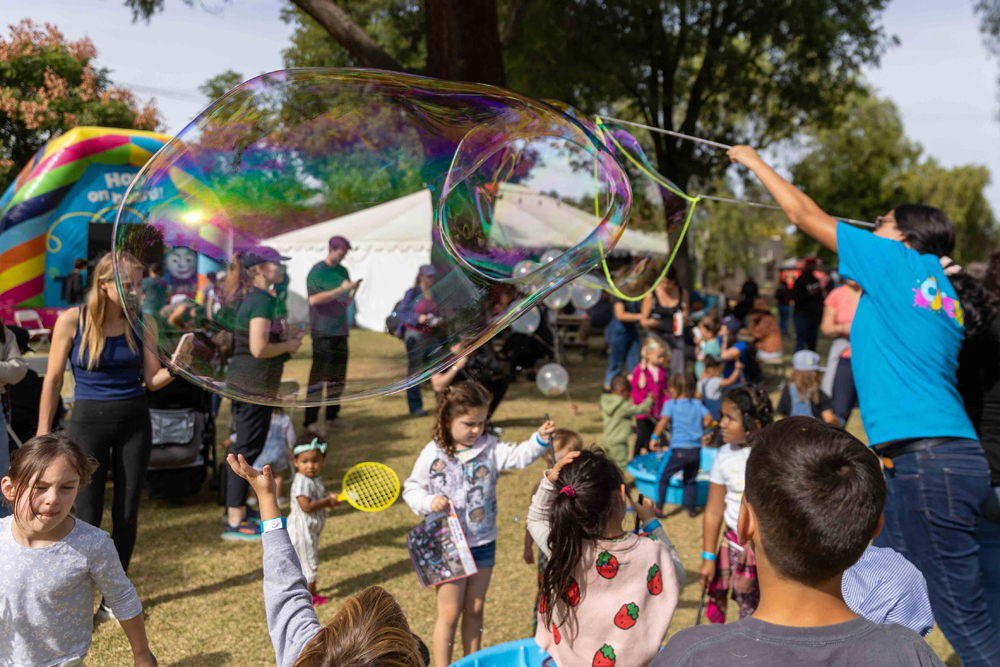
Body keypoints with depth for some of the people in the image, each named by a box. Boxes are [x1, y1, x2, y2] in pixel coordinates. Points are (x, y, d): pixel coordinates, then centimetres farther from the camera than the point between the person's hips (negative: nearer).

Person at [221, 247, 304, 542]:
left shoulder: (248, 297, 13)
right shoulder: (263, 300, -18)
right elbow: (259, 348, -25)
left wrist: (287, 339, 12)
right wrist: (289, 345, -10)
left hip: (242, 382, 10)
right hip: (254, 384, -10)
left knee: (245, 447, 17)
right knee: (248, 449, -5)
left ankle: (238, 510, 28)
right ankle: (234, 523, 0)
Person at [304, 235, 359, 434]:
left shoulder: (343, 271, 13)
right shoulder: (317, 271, -7)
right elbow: (313, 299, -18)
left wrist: (353, 290, -4)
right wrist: (340, 289, -20)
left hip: (340, 331, 7)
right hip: (323, 333, -7)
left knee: (337, 378, 10)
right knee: (318, 377, -4)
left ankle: (332, 417, 19)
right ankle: (310, 421, 1)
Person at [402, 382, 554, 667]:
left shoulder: (489, 447, -2)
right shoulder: (433, 454, -9)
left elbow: (518, 456, -15)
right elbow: (411, 489, -2)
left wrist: (540, 440, -31)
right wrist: (430, 502, -21)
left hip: (483, 544, 3)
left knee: (474, 610, 17)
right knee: (450, 614, 6)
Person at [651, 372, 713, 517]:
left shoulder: (670, 404, -2)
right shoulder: (697, 404, 9)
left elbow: (664, 420, -18)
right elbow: (709, 418, 1)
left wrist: (654, 437, -17)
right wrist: (700, 429, 17)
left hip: (678, 450, -4)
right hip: (696, 450, 4)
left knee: (663, 476, 8)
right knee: (691, 480, 20)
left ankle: (659, 506, 3)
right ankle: (691, 508, 21)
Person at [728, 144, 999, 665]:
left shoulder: (900, 262, 0)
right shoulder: (944, 296, 19)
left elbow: (803, 213, 6)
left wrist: (752, 161, 18)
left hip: (928, 462, -9)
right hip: (953, 455, 9)